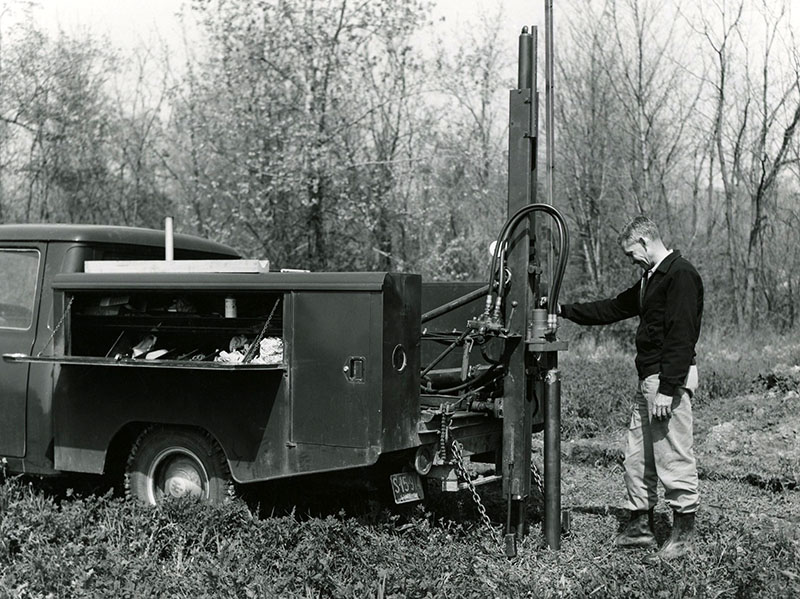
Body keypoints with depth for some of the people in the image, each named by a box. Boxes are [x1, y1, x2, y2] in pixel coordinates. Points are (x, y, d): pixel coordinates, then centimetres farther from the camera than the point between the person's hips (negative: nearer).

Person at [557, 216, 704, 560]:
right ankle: (640, 527, 21)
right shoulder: (650, 279, 19)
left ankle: (684, 530, 6)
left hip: (670, 378, -10)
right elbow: (612, 309, 26)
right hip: (648, 377, 10)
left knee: (673, 455, -4)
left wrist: (667, 388, -23)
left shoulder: (681, 275, -13)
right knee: (637, 457, 13)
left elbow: (681, 336, -20)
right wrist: (564, 311, 22)